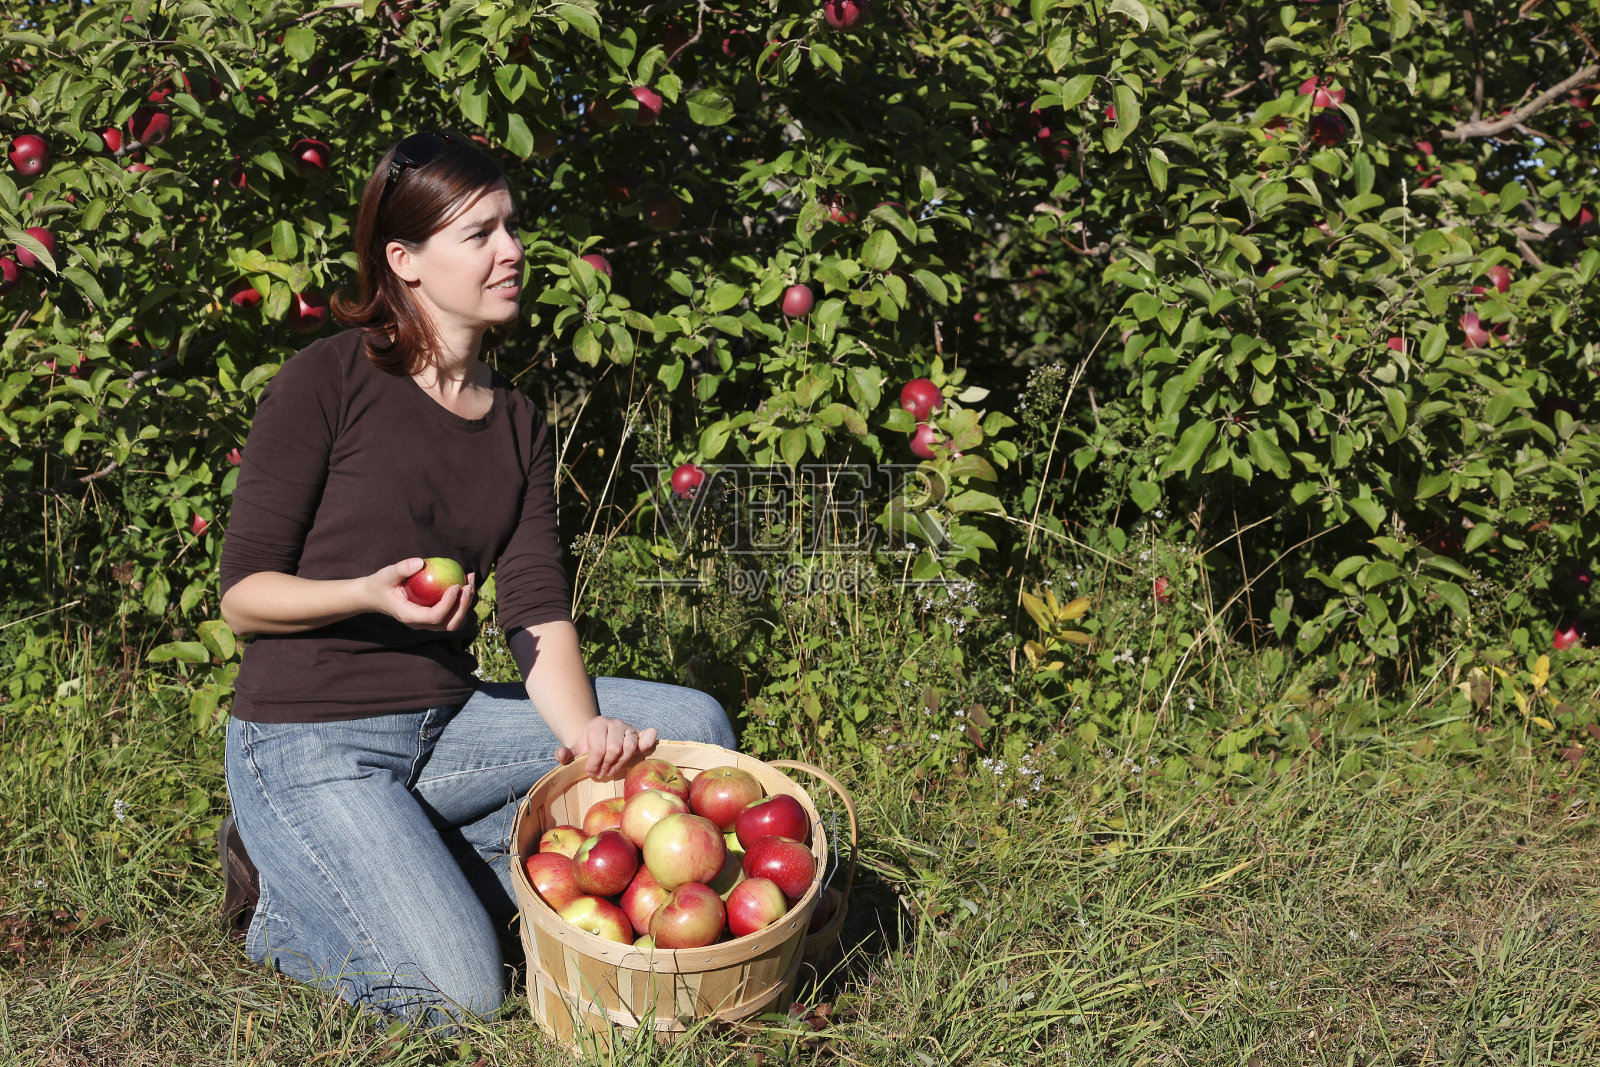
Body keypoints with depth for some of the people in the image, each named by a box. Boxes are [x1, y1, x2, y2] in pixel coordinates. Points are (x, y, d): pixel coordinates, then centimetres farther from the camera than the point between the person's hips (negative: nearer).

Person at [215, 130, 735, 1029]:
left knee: (692, 725, -9)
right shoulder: (328, 382, -9)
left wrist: (581, 733, -21)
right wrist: (367, 593, -28)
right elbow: (244, 593, -8)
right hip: (310, 745, -6)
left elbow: (540, 614, -1)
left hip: (447, 727, 7)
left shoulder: (519, 423, 9)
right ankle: (285, 896, 8)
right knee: (461, 997, -21)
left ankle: (420, 866, 1)